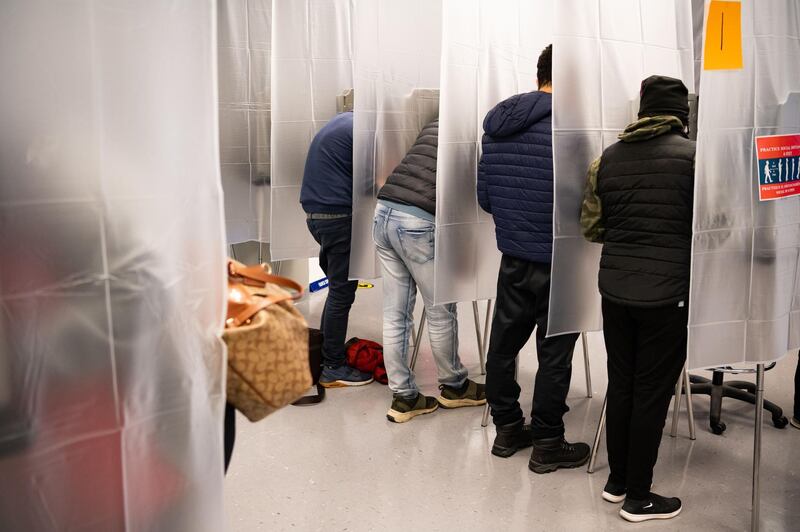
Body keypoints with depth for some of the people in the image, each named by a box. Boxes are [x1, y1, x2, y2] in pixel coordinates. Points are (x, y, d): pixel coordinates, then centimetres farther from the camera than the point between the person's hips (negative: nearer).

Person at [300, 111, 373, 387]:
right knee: (341, 293, -4)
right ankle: (333, 368, 2)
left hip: (315, 213, 10)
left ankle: (328, 352, 23)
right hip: (338, 215, -10)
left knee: (337, 289, 17)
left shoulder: (339, 122, 20)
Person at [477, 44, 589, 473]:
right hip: (559, 261, -6)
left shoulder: (496, 121, 7)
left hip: (512, 256, 7)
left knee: (504, 343, 16)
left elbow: (484, 197, 11)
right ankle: (547, 445, 19)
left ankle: (507, 429, 32)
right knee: (554, 354, 6)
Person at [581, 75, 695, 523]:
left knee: (621, 386, 16)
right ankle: (639, 498, 16)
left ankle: (617, 481, 29)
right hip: (667, 293, -5)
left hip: (615, 288, 5)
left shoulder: (608, 158, 6)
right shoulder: (694, 155, -8)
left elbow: (591, 227, 10)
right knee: (652, 394, 5)